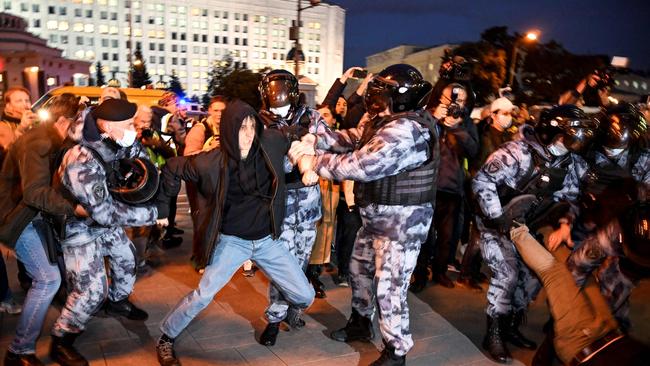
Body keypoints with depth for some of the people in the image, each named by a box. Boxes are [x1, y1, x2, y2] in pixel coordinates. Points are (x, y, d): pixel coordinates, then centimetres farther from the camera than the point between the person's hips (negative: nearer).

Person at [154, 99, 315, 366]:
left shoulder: (271, 142, -12)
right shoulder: (211, 162, -18)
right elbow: (172, 169, -2)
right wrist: (161, 205, 0)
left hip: (267, 239, 3)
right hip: (232, 240, -3)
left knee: (305, 296, 4)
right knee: (203, 295, -13)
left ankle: (276, 315, 37)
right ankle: (165, 339, 13)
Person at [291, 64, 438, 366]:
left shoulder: (406, 129, -27)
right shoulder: (384, 119, 6)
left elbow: (361, 165, -31)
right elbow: (353, 138, 5)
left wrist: (314, 163, -22)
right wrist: (313, 140, -11)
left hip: (401, 222, -10)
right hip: (376, 217, 11)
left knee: (389, 289, -2)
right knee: (360, 269, 23)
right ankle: (360, 324, 45)